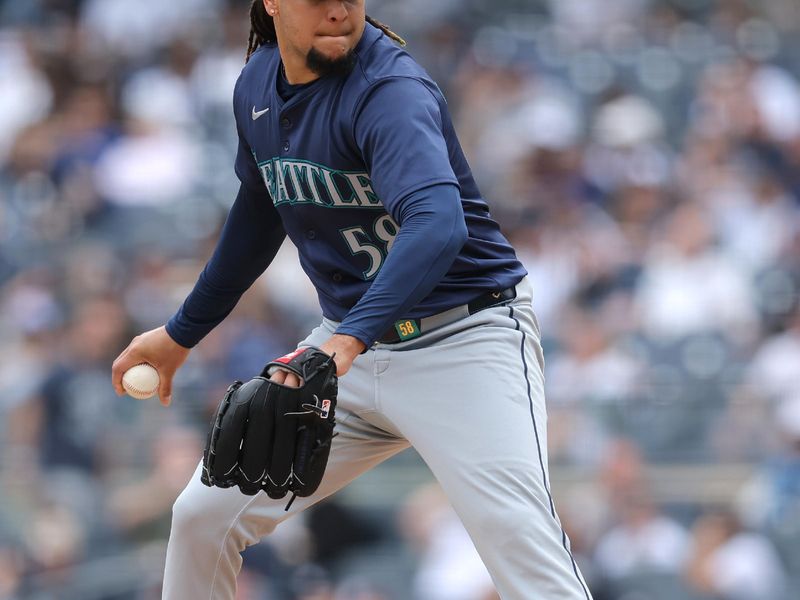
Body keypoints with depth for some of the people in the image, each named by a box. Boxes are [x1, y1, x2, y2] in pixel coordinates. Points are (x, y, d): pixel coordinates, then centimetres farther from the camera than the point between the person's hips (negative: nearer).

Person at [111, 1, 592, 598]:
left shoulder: (392, 90, -21)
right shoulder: (258, 85, 3)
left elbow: (438, 224, -39)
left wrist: (349, 340, -52)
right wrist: (182, 332, 28)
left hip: (463, 341, -7)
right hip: (352, 344, 7)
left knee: (520, 542, -27)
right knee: (203, 518, 5)